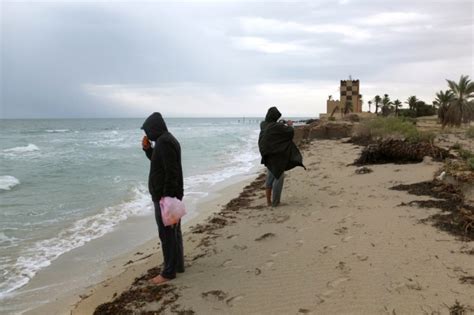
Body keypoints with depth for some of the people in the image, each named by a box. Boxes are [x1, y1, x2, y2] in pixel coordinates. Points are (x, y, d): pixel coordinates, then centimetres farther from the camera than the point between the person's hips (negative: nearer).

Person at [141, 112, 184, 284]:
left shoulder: (164, 142, -19)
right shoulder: (166, 140, 13)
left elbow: (171, 171, -25)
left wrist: (166, 196, -25)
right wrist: (148, 149, 10)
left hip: (165, 196, -10)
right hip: (170, 194, 10)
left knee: (167, 234, -2)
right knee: (173, 231, 17)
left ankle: (169, 272, 6)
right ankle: (178, 264, 27)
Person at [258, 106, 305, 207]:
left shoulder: (263, 124, 1)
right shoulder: (276, 126, -20)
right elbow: (290, 132, -15)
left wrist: (280, 124, 24)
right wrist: (289, 125, 5)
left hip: (268, 154, 7)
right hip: (277, 155, -7)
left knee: (270, 177, 14)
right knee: (279, 177, 4)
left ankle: (268, 201, 16)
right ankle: (275, 202, 7)